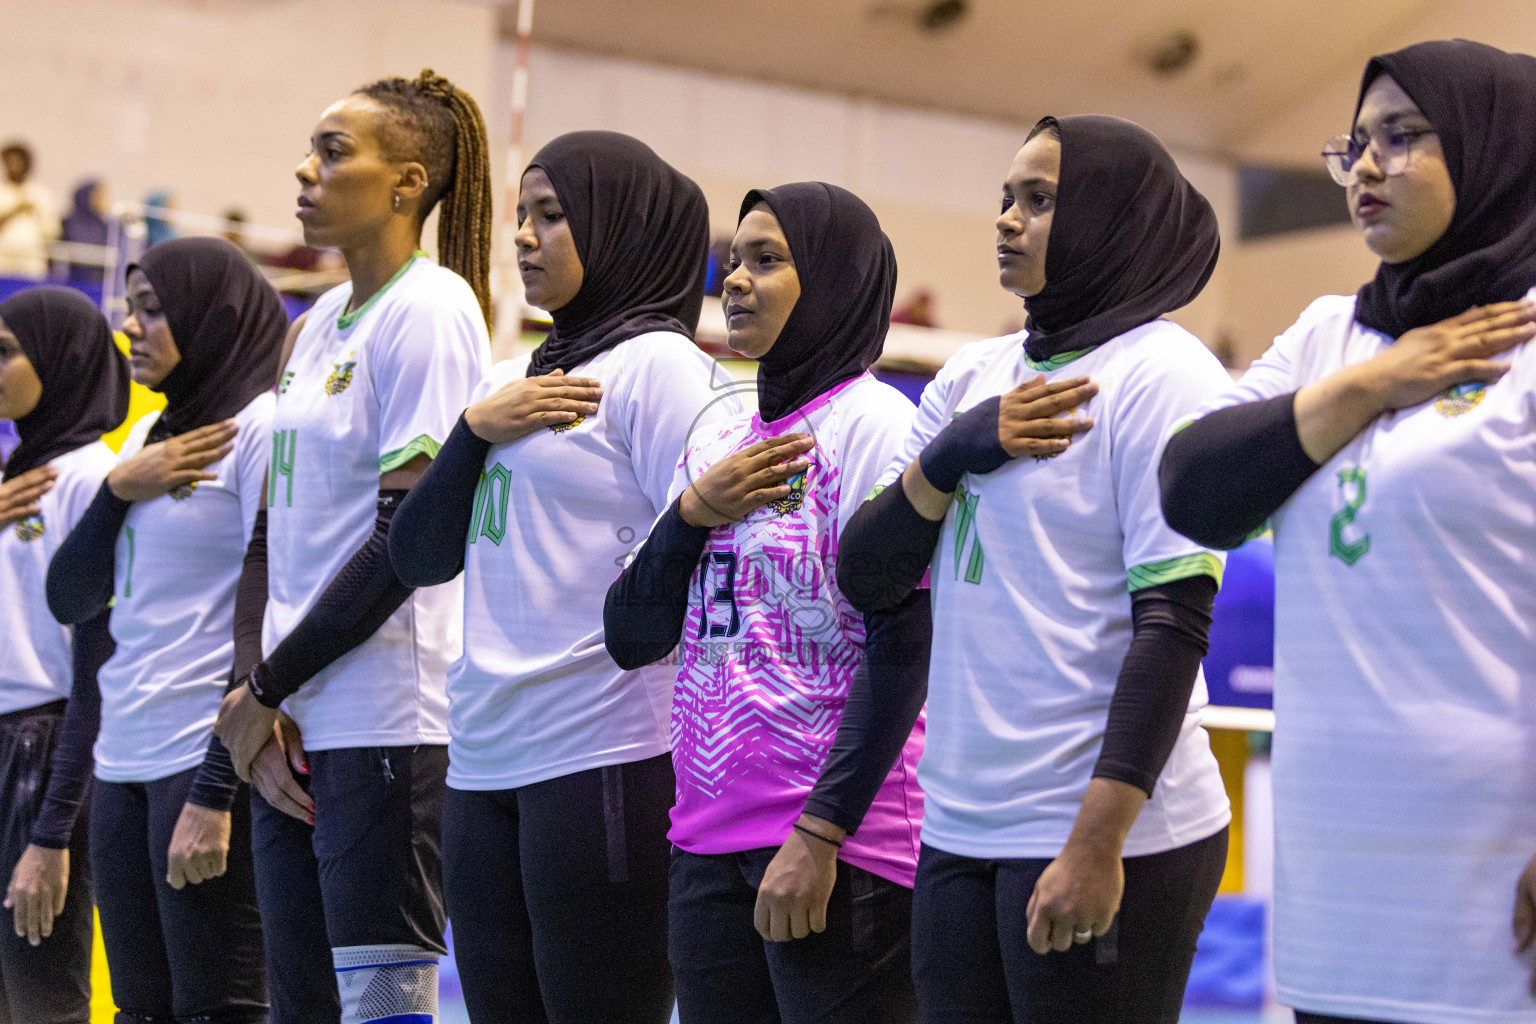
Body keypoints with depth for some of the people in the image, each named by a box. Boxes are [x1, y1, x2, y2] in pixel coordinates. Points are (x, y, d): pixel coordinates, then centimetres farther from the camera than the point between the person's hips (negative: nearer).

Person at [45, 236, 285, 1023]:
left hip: (211, 759, -8)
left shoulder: (264, 426, -6)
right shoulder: (149, 435, 18)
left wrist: (216, 791, -18)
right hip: (124, 760, 8)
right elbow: (68, 599, 15)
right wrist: (118, 490, -1)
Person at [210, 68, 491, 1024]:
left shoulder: (431, 310, -9)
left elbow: (408, 537, -15)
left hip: (387, 722, -8)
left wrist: (269, 685, -10)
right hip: (295, 727, 8)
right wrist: (260, 698, 3)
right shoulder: (322, 320, 16)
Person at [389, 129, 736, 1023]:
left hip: (608, 764, -8)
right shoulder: (514, 380, 18)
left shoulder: (660, 364, -5)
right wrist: (476, 428, 0)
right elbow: (420, 558, 14)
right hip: (484, 767, 8)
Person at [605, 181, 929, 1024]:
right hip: (709, 844, 7)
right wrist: (692, 513, -5)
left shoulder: (871, 424, -7)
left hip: (835, 844, -7)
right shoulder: (717, 443, 14)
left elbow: (903, 652, -13)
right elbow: (631, 639, 12)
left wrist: (821, 834, -18)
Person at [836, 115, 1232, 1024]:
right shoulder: (973, 377, 13)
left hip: (1111, 834, -6)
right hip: (962, 827, 6)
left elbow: (1175, 623, -13)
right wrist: (951, 453, -7)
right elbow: (864, 577, 10)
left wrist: (1097, 844, -18)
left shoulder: (1160, 372, -7)